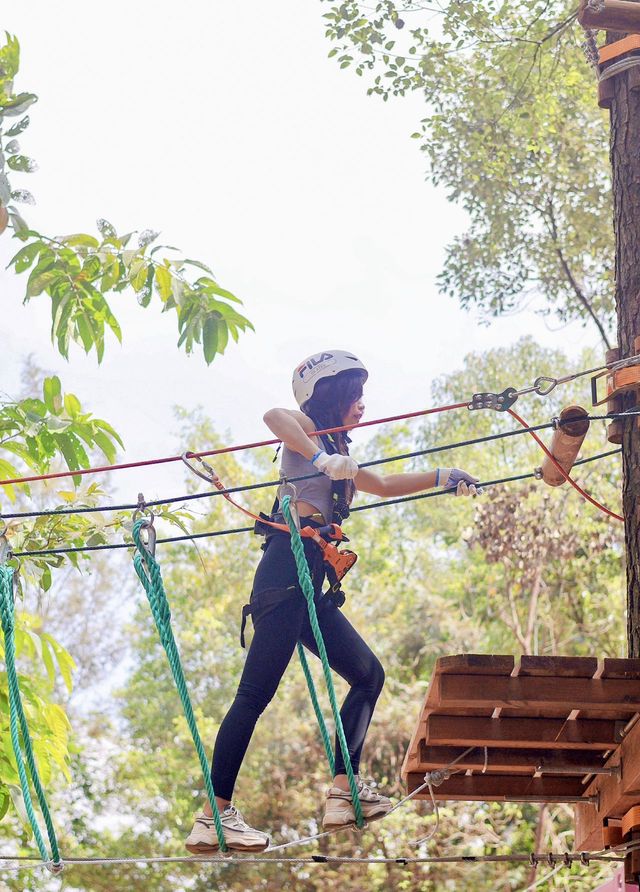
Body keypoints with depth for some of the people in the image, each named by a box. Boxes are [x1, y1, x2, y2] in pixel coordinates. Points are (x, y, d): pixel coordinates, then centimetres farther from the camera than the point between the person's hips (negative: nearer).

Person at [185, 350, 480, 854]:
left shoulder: (336, 448, 26)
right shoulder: (309, 427, 1)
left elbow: (383, 486, 40)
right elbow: (274, 416, -24)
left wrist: (443, 478, 39)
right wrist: (321, 457, -29)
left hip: (310, 586, 10)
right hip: (286, 571, -10)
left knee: (368, 674, 10)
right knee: (256, 694, -12)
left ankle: (343, 793, 7)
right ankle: (213, 818, -12)